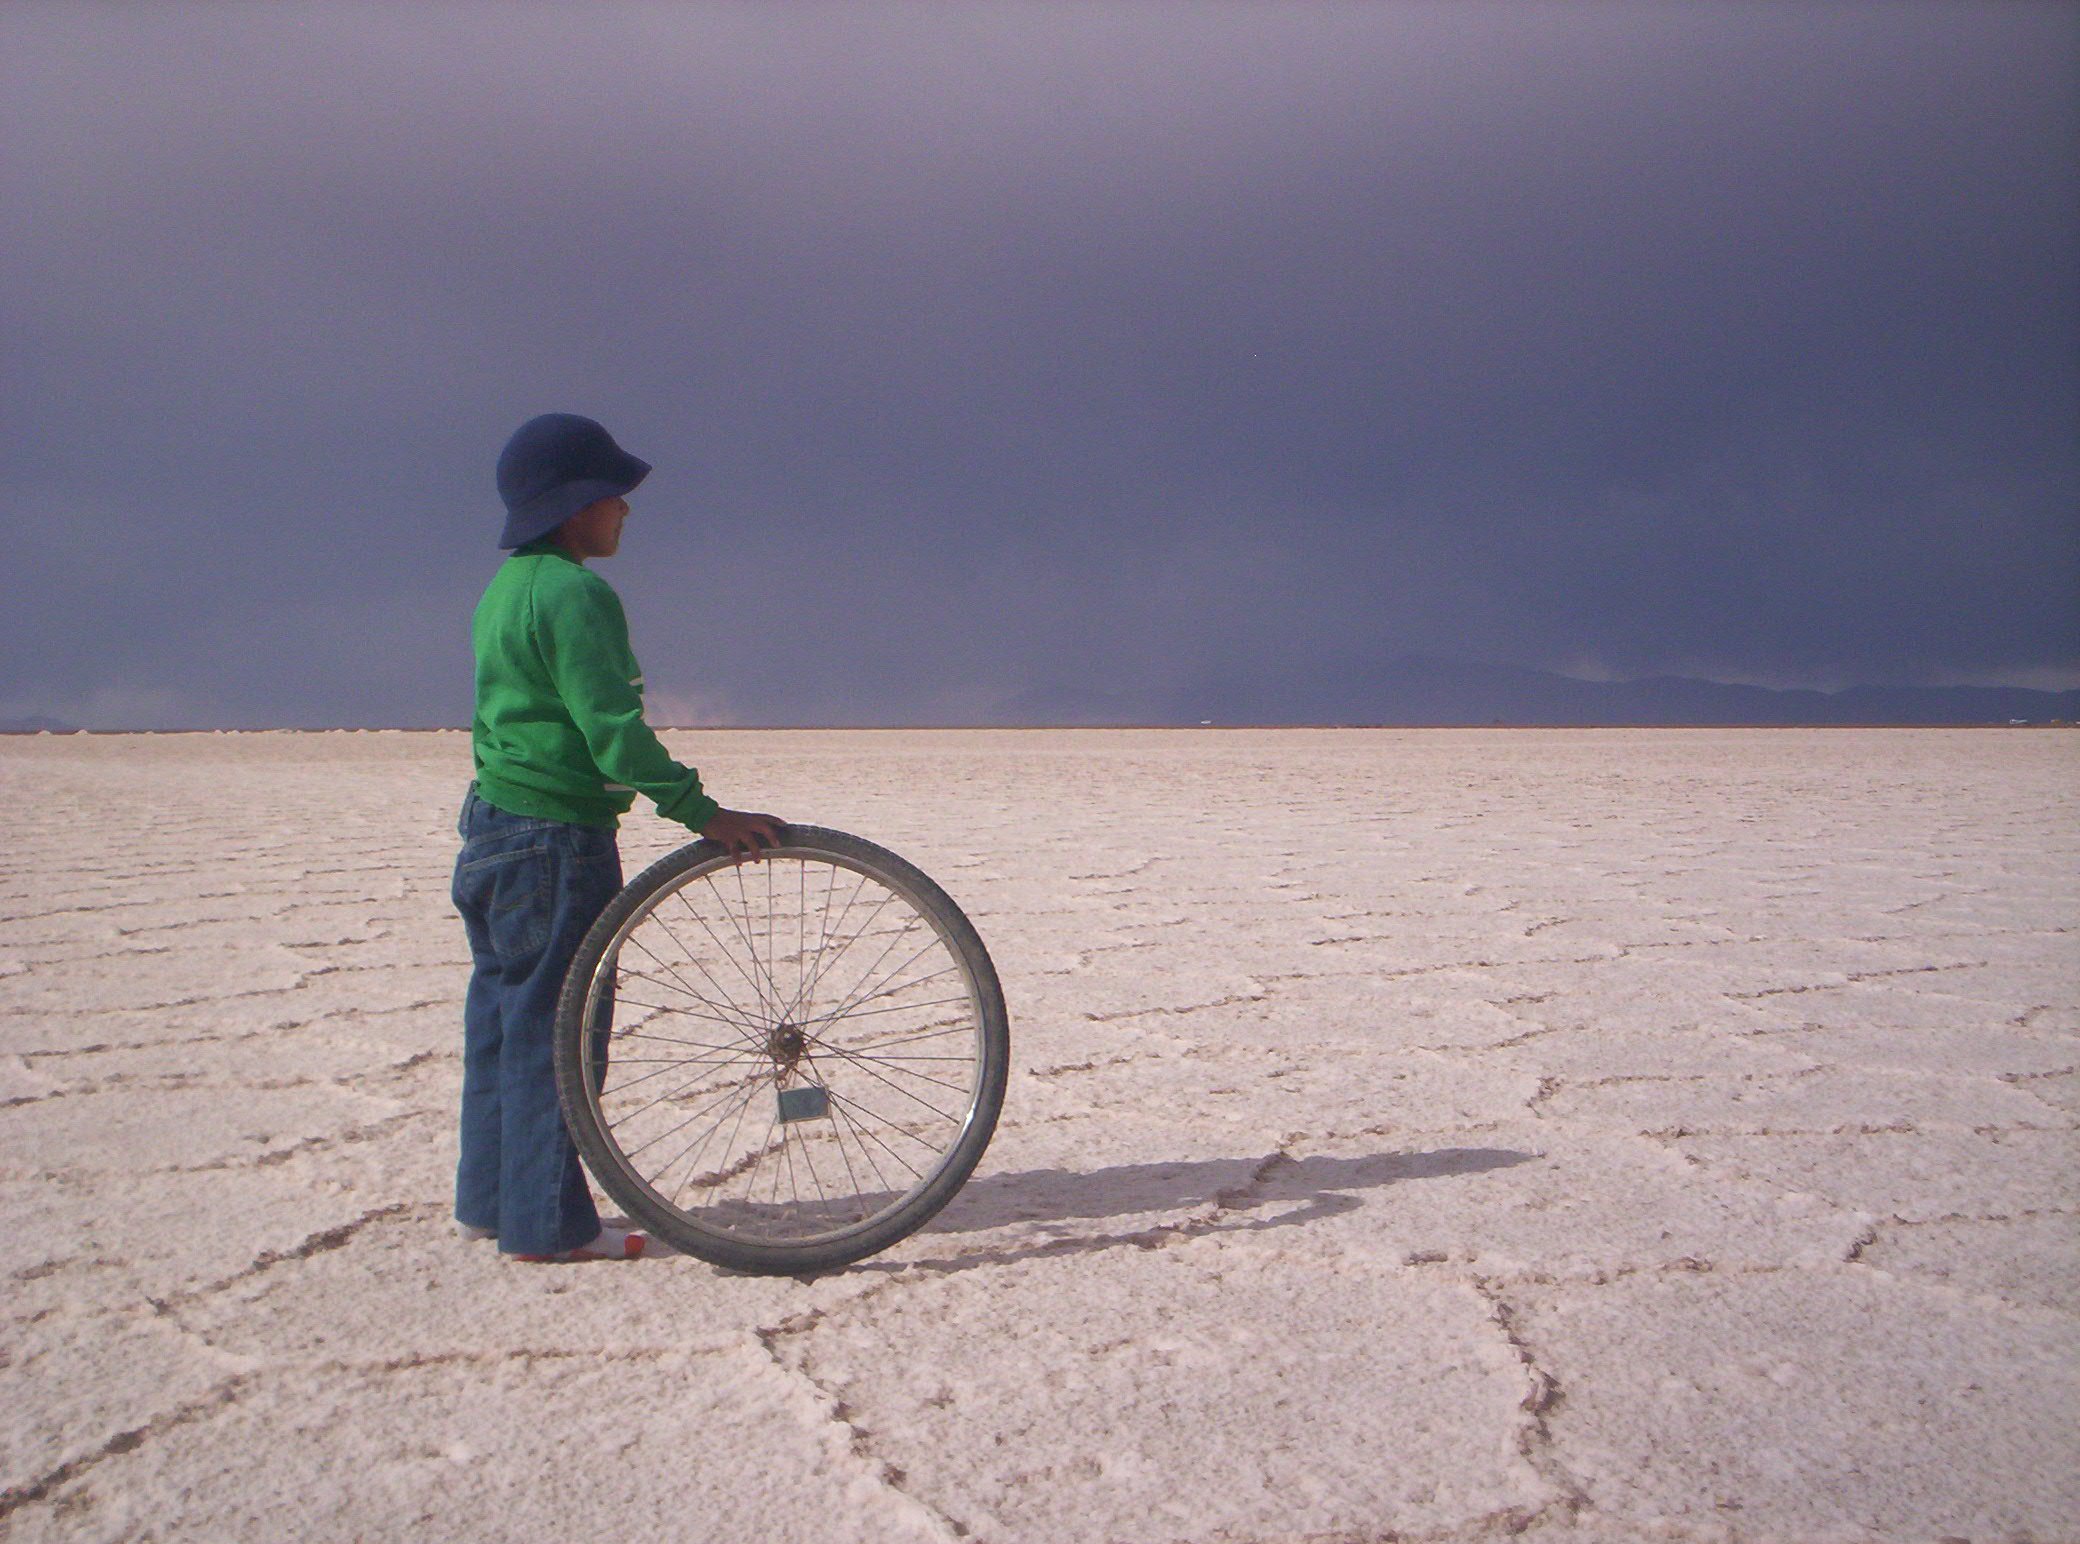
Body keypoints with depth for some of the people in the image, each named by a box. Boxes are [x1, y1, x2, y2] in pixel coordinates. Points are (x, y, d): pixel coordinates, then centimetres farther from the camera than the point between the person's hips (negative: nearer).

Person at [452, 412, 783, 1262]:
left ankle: (490, 1199, 28)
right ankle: (548, 1222, 6)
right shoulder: (573, 593, -16)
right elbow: (611, 727, -23)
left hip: (491, 824, 10)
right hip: (555, 836, -10)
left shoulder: (508, 585, 15)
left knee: (503, 1013, 16)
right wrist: (702, 811, -24)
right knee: (553, 1021, -3)